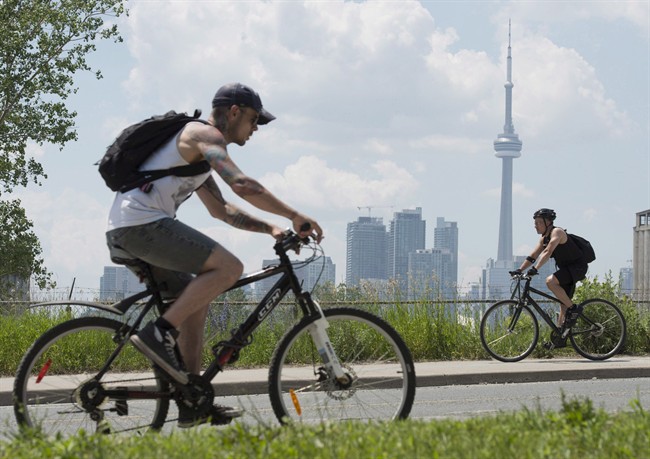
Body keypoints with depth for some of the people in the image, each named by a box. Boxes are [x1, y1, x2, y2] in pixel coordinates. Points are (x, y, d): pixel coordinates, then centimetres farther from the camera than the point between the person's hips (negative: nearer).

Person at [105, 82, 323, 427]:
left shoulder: (200, 152, 29)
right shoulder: (205, 135, -3)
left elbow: (221, 209, 34)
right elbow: (243, 186, -17)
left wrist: (270, 228, 22)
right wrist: (295, 216, -12)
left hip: (123, 232, 11)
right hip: (143, 222, -11)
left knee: (195, 301, 15)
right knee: (228, 267, -15)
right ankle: (158, 334, -18)